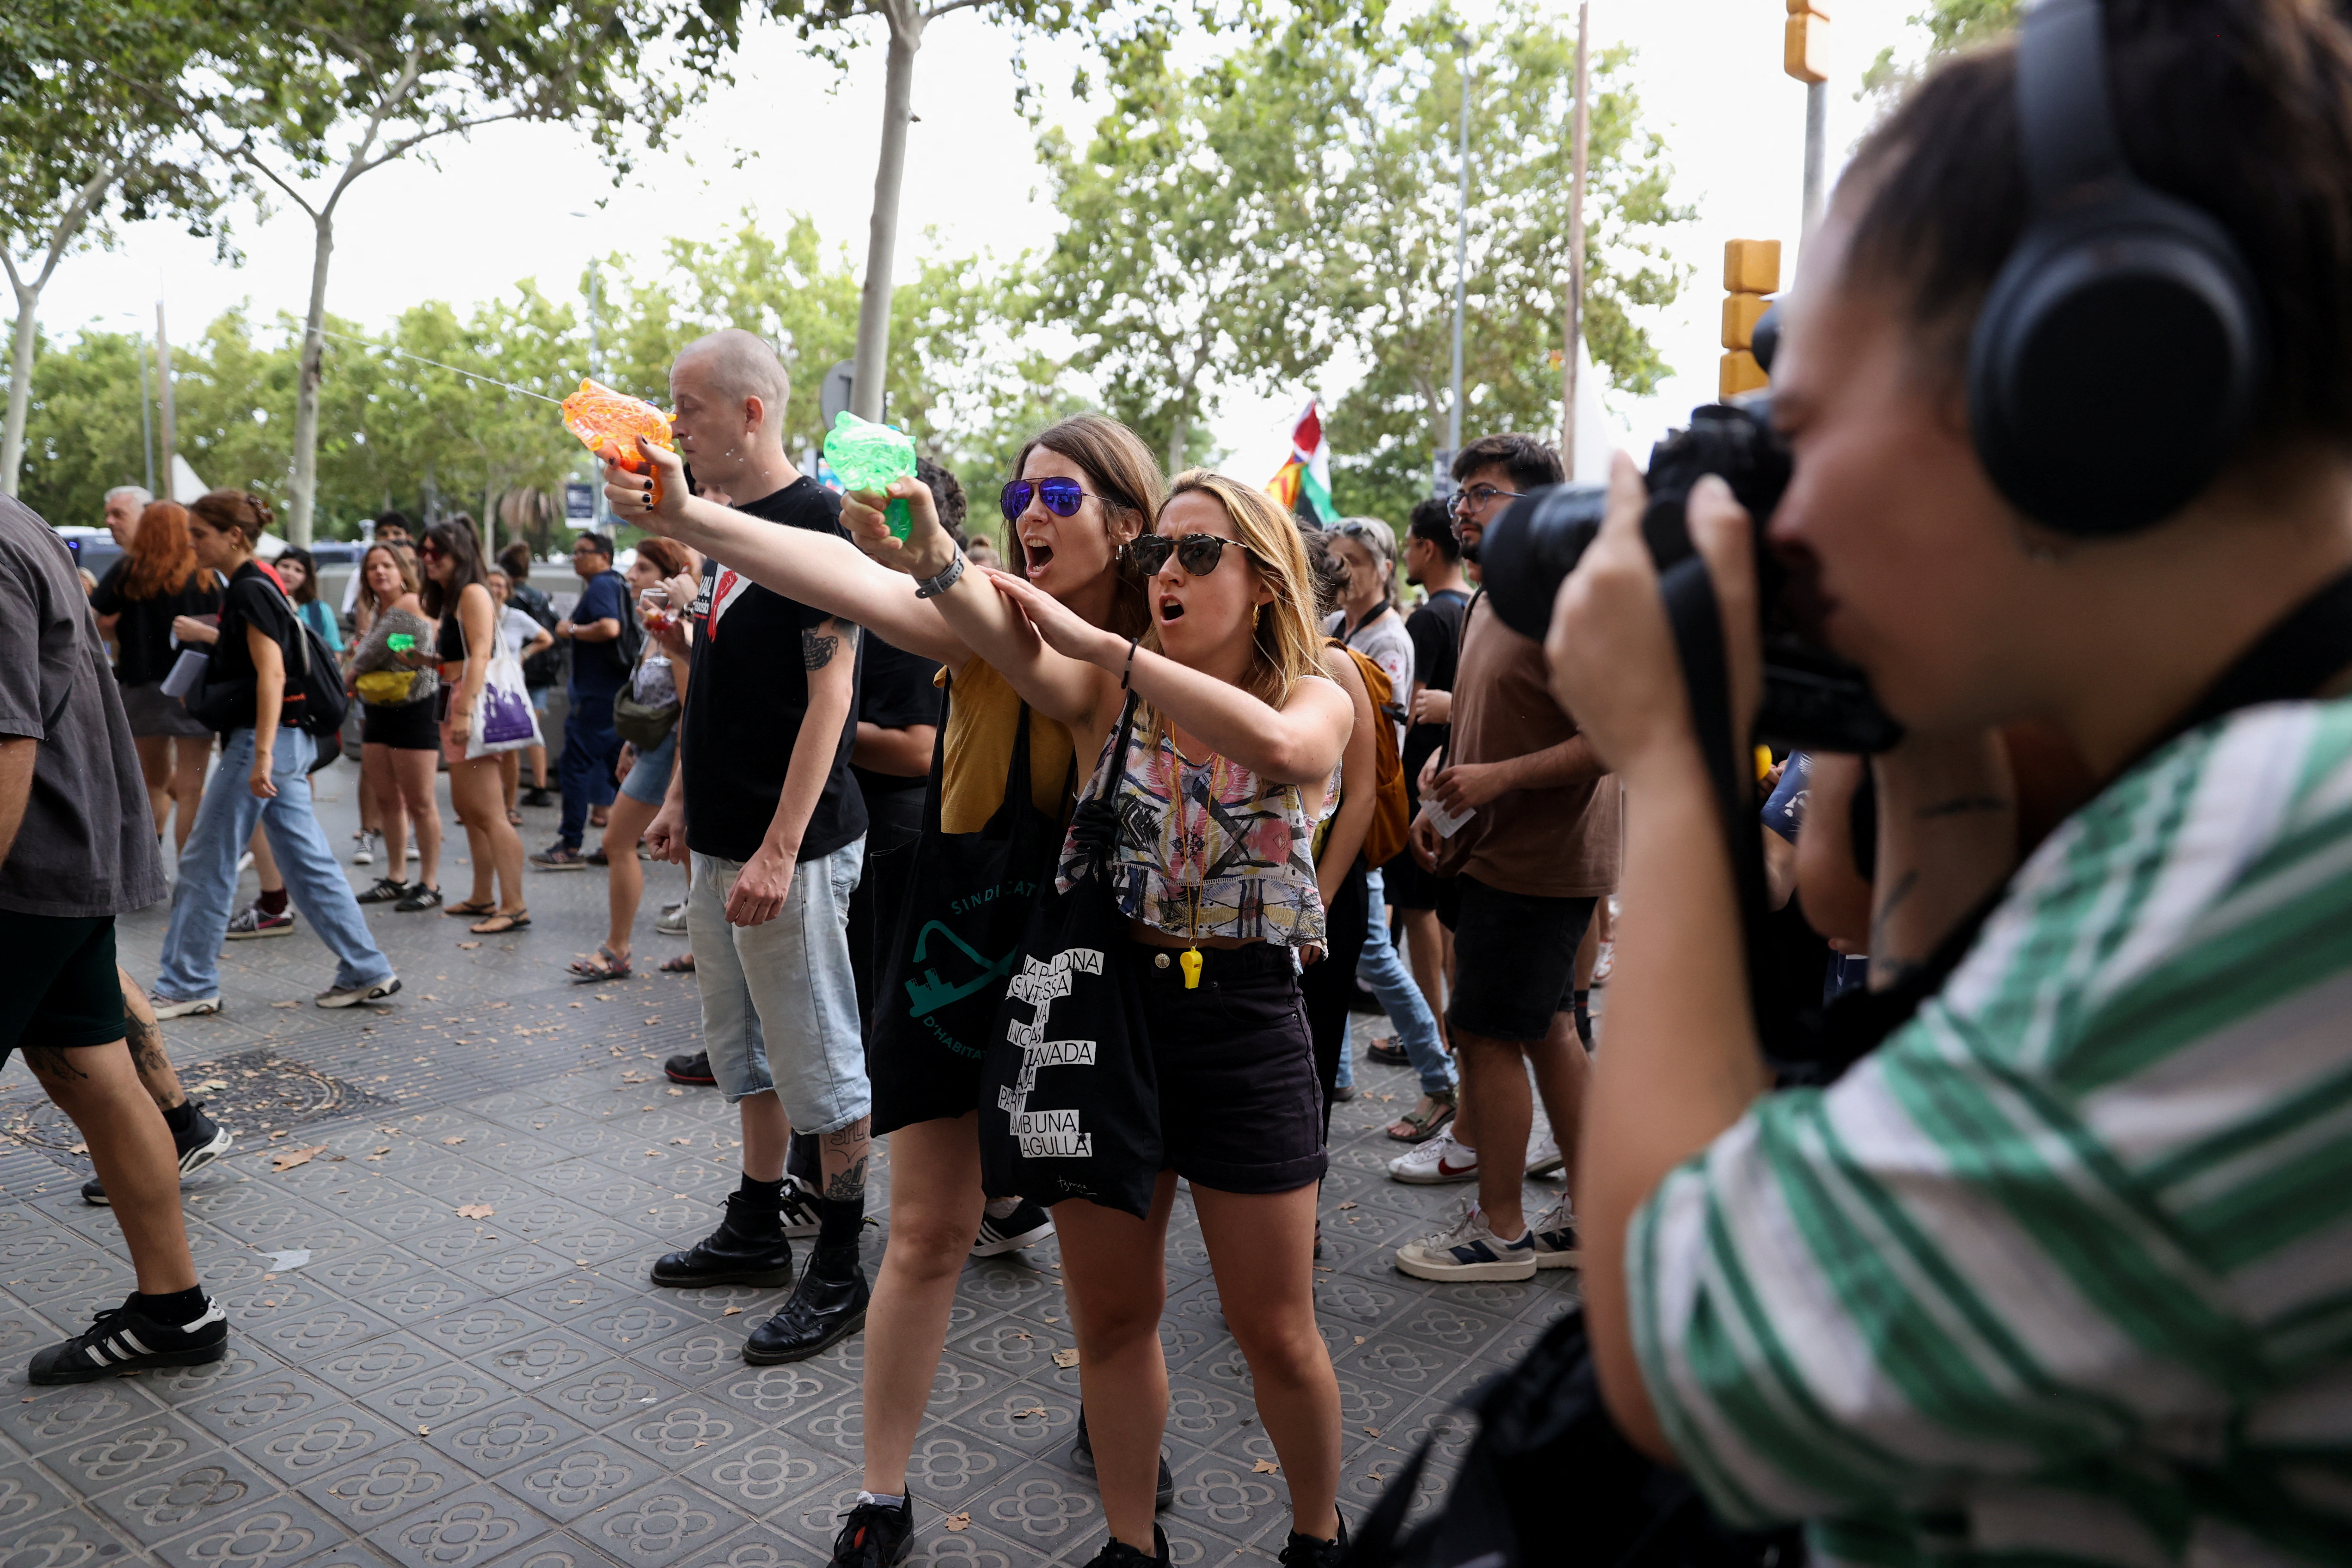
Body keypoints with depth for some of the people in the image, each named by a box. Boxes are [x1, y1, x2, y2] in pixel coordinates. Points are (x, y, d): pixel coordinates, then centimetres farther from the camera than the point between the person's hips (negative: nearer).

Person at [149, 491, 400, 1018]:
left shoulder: (251, 591, -13)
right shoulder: (250, 588, 16)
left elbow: (272, 674, -21)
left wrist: (261, 755, -26)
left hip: (263, 738, -10)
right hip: (286, 742, 10)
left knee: (205, 863, 1)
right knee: (308, 861, 8)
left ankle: (187, 985, 11)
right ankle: (367, 972, 9)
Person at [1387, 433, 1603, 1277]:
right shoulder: (1485, 605, 15)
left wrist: (1499, 779, -24)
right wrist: (1441, 804, 10)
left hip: (1537, 864, -10)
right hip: (1497, 854, 10)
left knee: (1485, 1033, -3)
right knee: (1548, 1029, 15)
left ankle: (1498, 1229, 11)